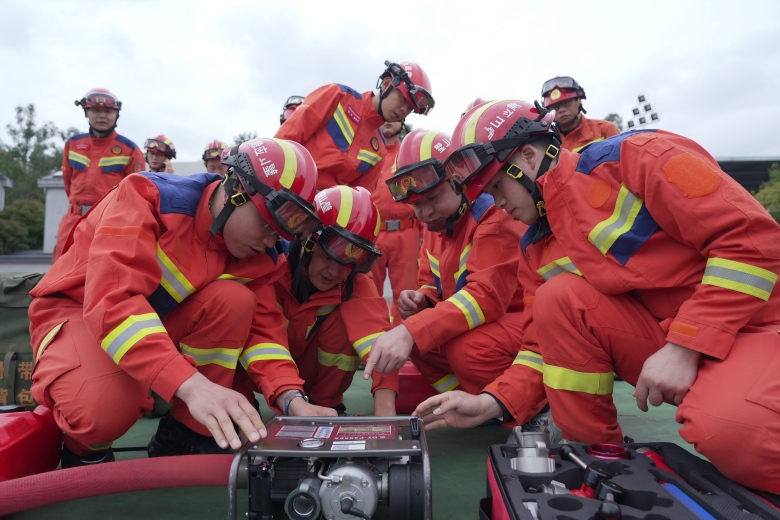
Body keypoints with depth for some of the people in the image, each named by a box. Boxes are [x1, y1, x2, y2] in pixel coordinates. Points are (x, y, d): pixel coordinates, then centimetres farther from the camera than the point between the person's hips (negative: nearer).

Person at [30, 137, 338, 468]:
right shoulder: (149, 196, -27)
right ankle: (86, 450, 3)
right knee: (104, 406, -36)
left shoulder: (256, 255, -10)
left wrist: (290, 398, -30)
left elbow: (263, 327, -12)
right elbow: (112, 300, -39)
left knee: (236, 300, -24)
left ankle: (183, 440, -11)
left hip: (161, 319, 5)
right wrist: (191, 384, -50)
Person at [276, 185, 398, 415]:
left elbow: (375, 332, -40)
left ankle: (326, 403, -5)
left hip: (313, 370, 1)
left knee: (347, 320, -27)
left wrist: (385, 406, -55)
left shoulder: (356, 283, -24)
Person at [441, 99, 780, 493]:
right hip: (662, 335, 6)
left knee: (728, 428, -36)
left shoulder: (634, 157, -13)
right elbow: (551, 339, 8)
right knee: (557, 299, -16)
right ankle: (593, 453, -3)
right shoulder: (541, 244, 6)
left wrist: (685, 348, -21)